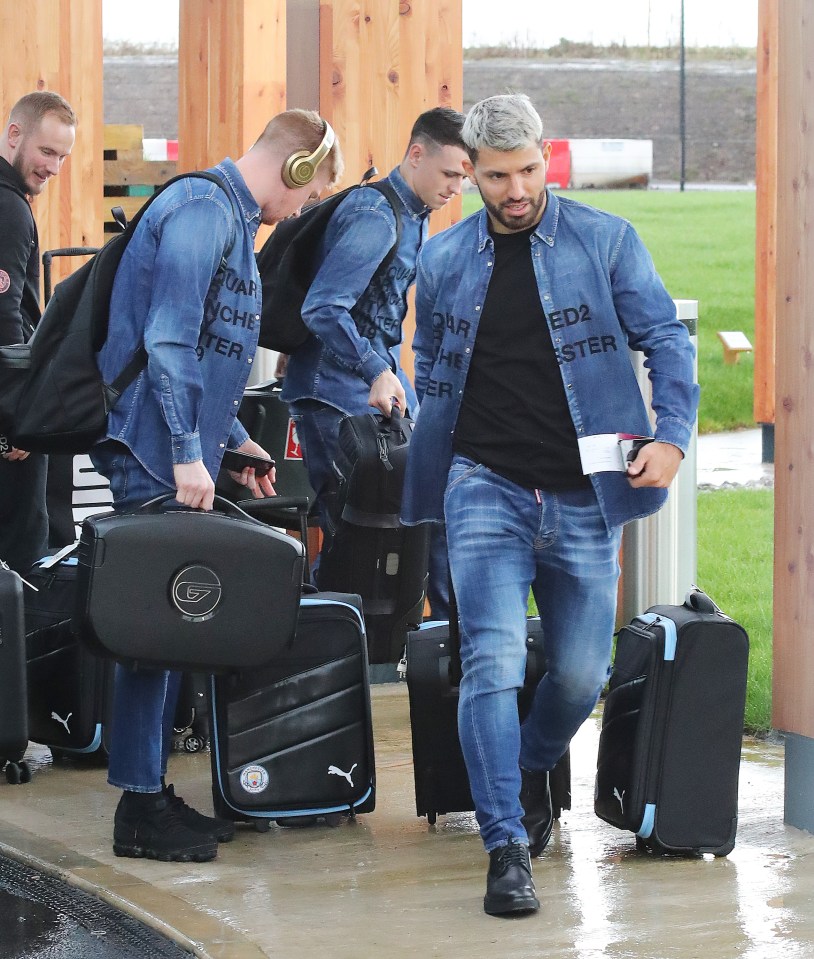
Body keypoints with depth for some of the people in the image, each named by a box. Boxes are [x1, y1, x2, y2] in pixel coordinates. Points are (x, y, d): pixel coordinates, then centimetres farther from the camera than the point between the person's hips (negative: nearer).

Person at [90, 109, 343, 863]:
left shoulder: (230, 217, 18)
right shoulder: (203, 210, -13)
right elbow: (168, 340, -20)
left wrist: (233, 441, 23)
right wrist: (187, 454, -21)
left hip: (180, 455, 10)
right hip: (157, 458, -10)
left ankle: (153, 791, 18)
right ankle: (139, 809, -2)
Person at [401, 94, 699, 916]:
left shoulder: (606, 242, 0)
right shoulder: (443, 261, 8)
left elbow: (666, 341, 1)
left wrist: (671, 435, -13)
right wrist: (435, 465, 15)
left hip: (581, 495, 0)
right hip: (485, 486, 0)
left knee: (581, 671, 6)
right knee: (492, 660, -15)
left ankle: (530, 771, 38)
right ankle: (507, 848, -12)